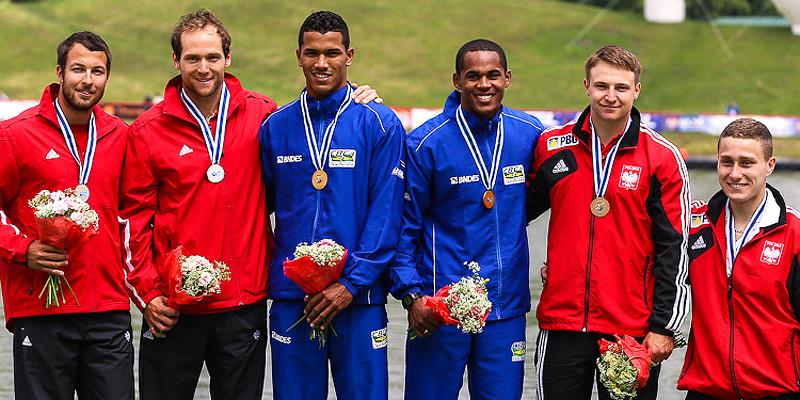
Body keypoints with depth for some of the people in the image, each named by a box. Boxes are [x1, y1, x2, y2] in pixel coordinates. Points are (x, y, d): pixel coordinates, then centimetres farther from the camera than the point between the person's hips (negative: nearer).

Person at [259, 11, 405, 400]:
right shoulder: (275, 127, 8)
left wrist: (352, 283, -13)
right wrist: (263, 273, -2)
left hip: (358, 296, -2)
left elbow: (386, 213, -6)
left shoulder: (380, 124, -2)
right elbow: (265, 206, 13)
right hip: (290, 297, 3)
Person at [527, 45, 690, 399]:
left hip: (633, 328, -2)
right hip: (562, 321, 2)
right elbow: (521, 210, 19)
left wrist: (664, 327, -6)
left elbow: (674, 248, -3)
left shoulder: (662, 157, -2)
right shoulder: (552, 146, 4)